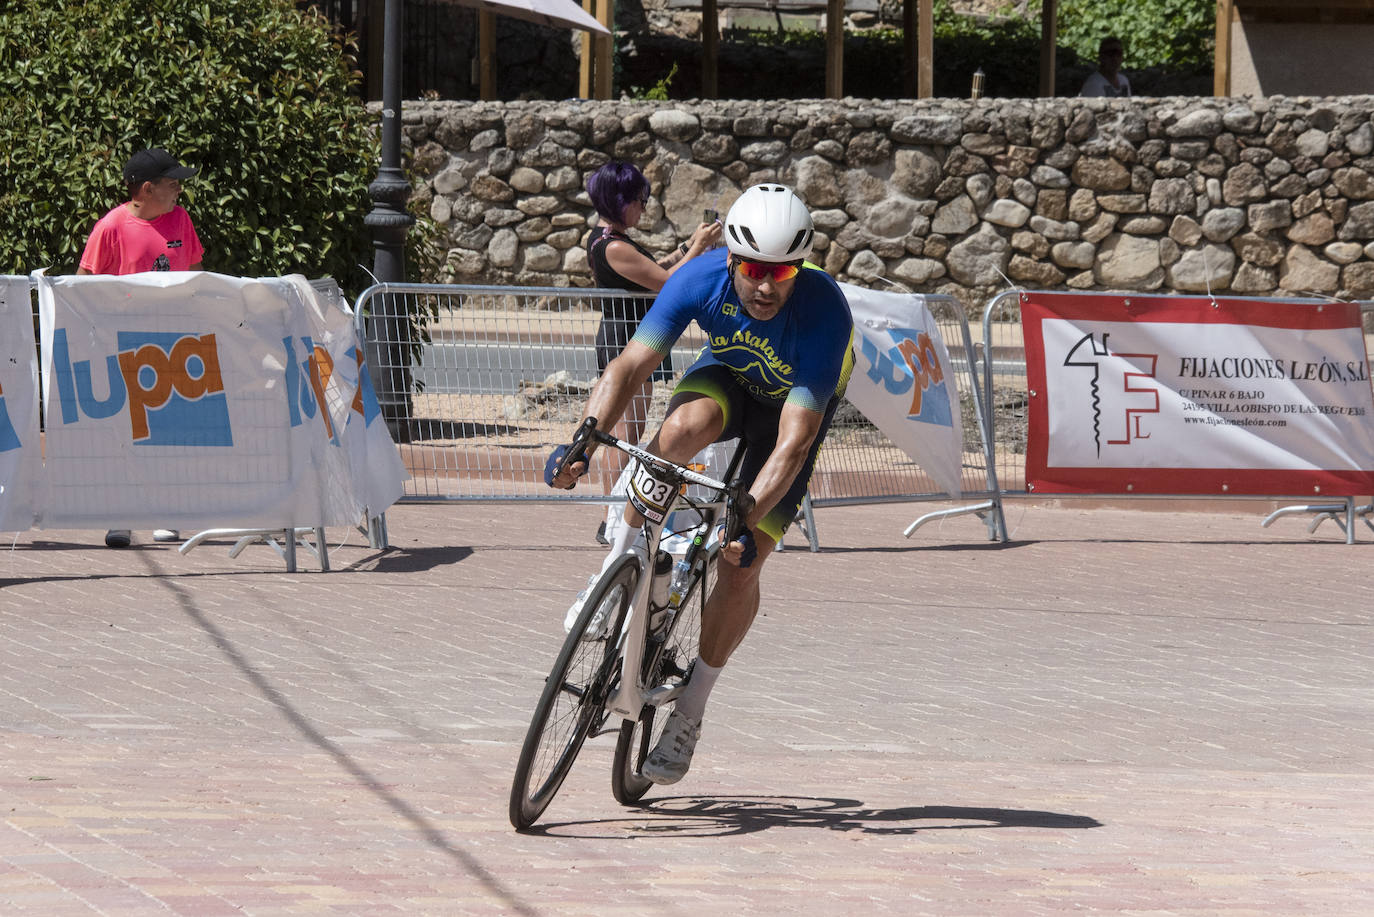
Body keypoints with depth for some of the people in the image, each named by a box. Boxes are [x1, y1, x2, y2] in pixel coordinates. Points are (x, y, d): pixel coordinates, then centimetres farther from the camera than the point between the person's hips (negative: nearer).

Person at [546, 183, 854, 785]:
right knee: (686, 425, -37)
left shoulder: (824, 315, -38)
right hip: (726, 375, 2)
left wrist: (746, 520, -51)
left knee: (741, 567, -11)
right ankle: (621, 561, -21)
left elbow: (793, 443, -40)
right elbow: (631, 366, -31)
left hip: (797, 401, -2)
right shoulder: (702, 280, -30)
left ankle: (690, 709, 7)